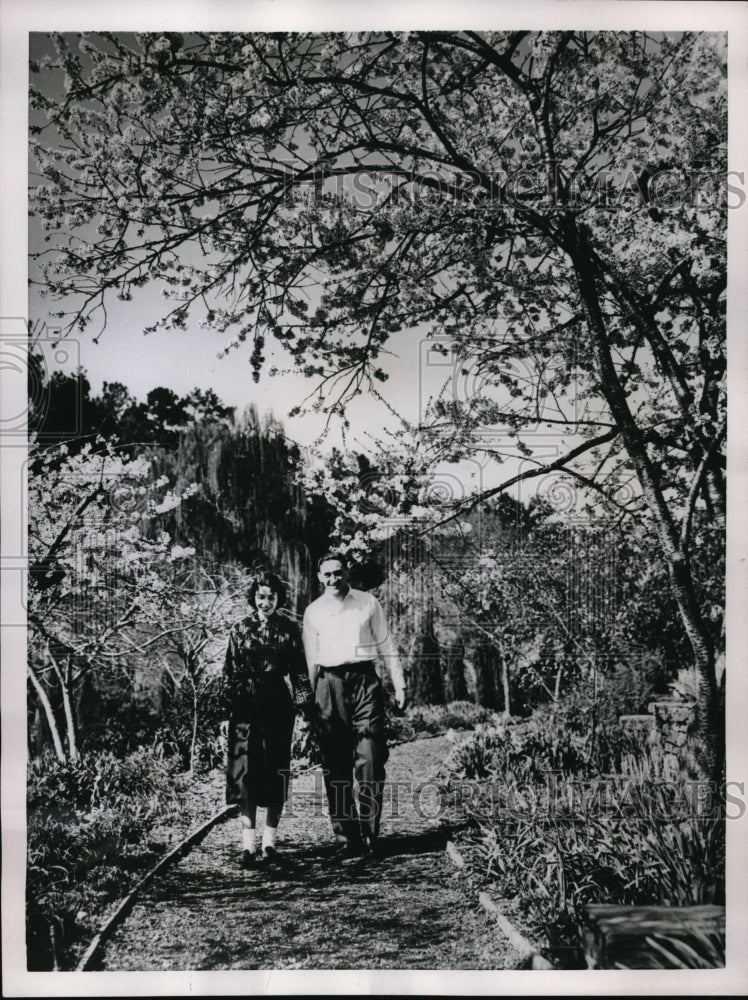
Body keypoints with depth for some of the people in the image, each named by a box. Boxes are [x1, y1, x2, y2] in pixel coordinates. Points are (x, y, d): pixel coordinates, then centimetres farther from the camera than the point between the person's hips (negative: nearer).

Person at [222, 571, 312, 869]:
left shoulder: (289, 630, 6)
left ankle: (269, 840, 12)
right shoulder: (240, 630, 7)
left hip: (278, 706, 0)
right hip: (246, 707, 0)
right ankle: (248, 842, -4)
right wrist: (228, 704, 1)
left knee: (277, 770, 3)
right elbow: (230, 671, 7)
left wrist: (303, 701, -3)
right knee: (245, 770, -6)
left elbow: (299, 669, 5)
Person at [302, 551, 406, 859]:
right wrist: (312, 698, 8)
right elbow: (310, 659, 13)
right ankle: (346, 837, 5)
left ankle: (369, 832, 1)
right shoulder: (313, 611, 10)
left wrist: (399, 684, 7)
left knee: (370, 761, -7)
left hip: (365, 680, -1)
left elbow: (386, 645, 12)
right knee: (335, 766, 0)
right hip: (330, 684, 1)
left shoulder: (368, 603, 9)